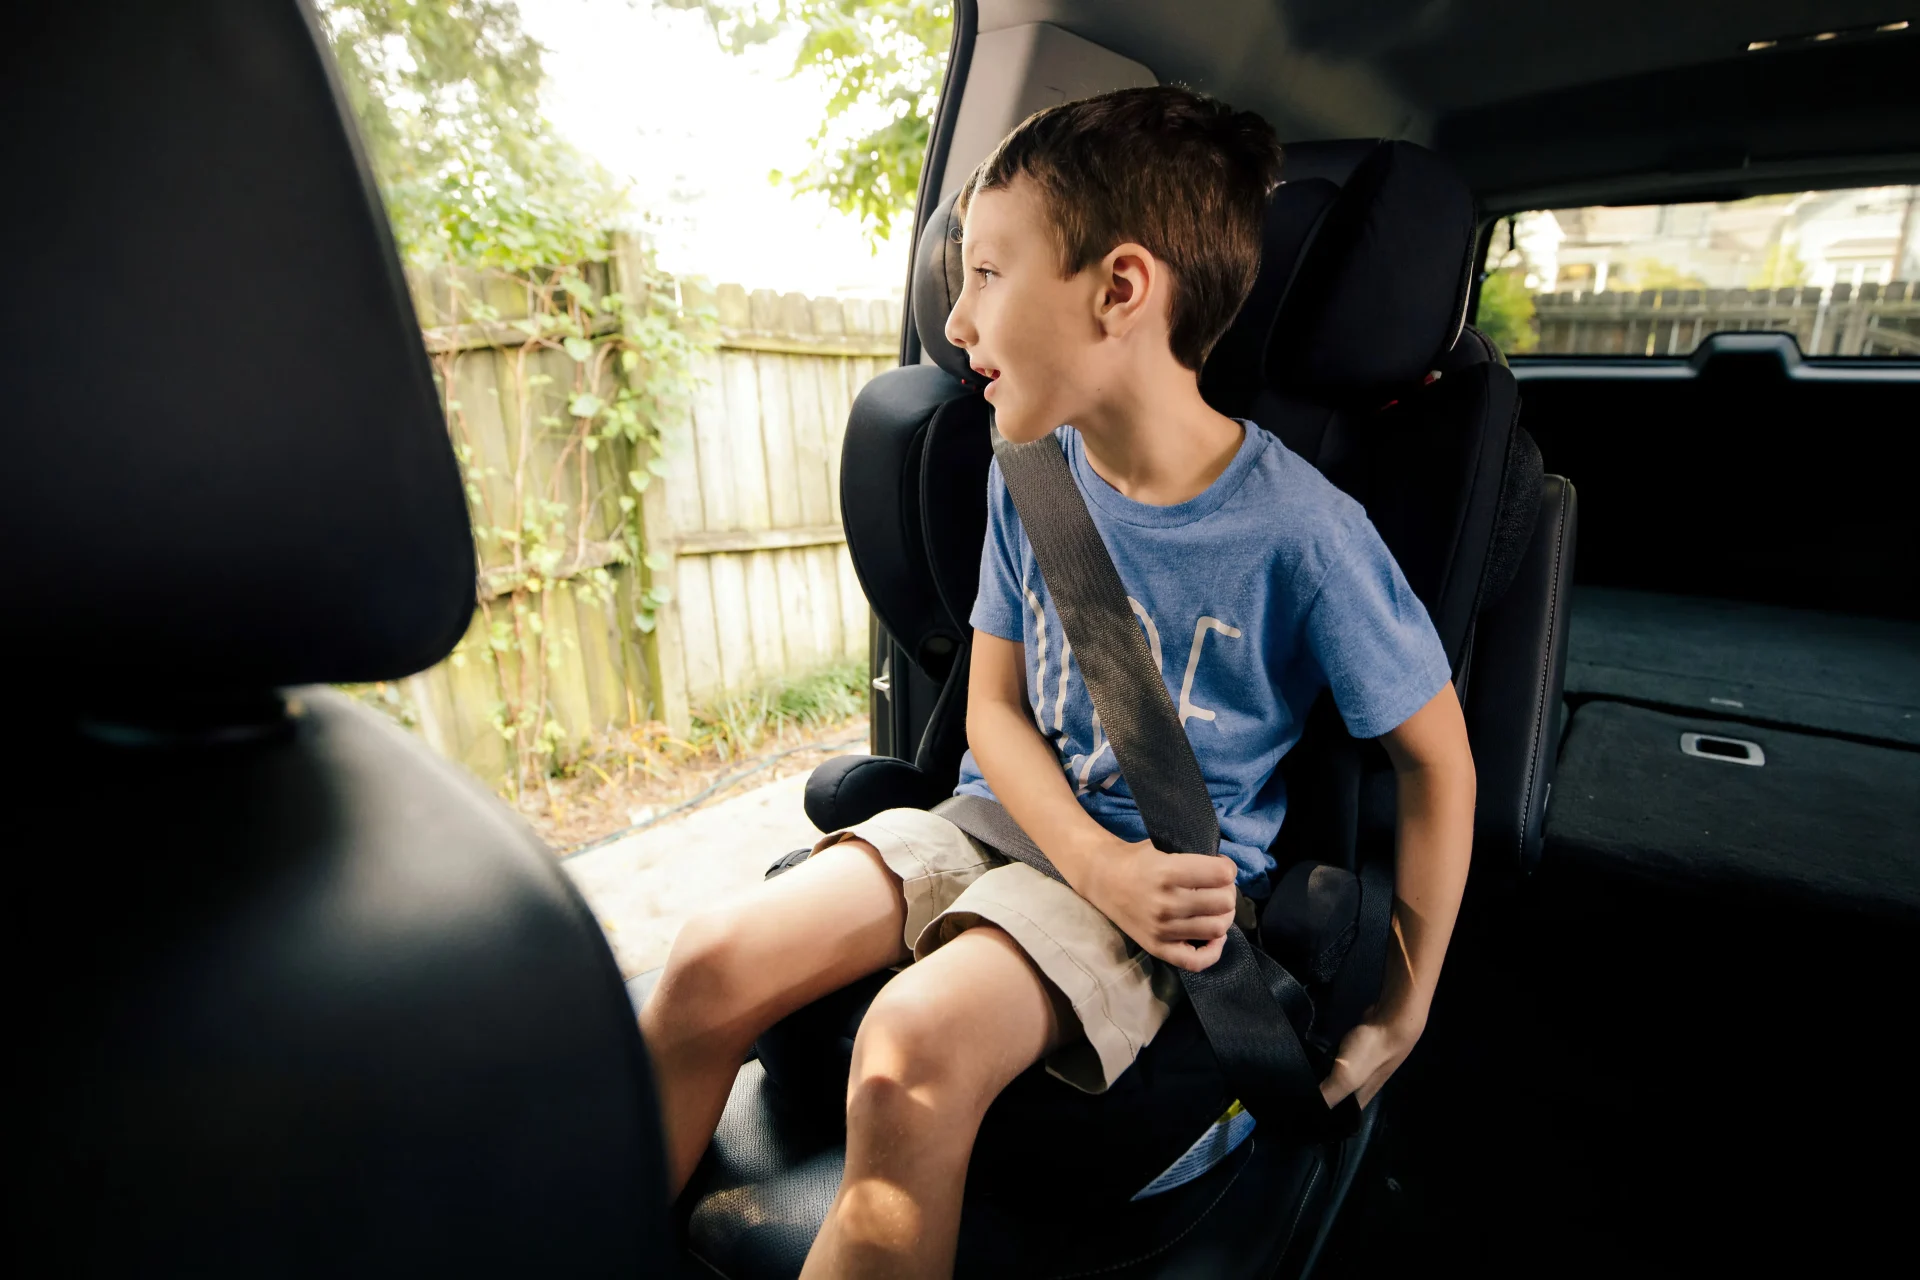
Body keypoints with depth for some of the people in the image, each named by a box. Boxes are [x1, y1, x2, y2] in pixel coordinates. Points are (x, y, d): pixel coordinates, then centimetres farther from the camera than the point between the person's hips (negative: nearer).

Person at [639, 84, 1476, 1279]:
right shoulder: (1029, 477, -2)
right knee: (714, 964, -12)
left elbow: (1439, 758, -5)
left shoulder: (1302, 530, -17)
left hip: (1173, 874, -4)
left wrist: (1402, 1012, 0)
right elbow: (994, 705, 2)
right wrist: (1094, 863, -15)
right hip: (1013, 820, 5)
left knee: (915, 1044, -31)